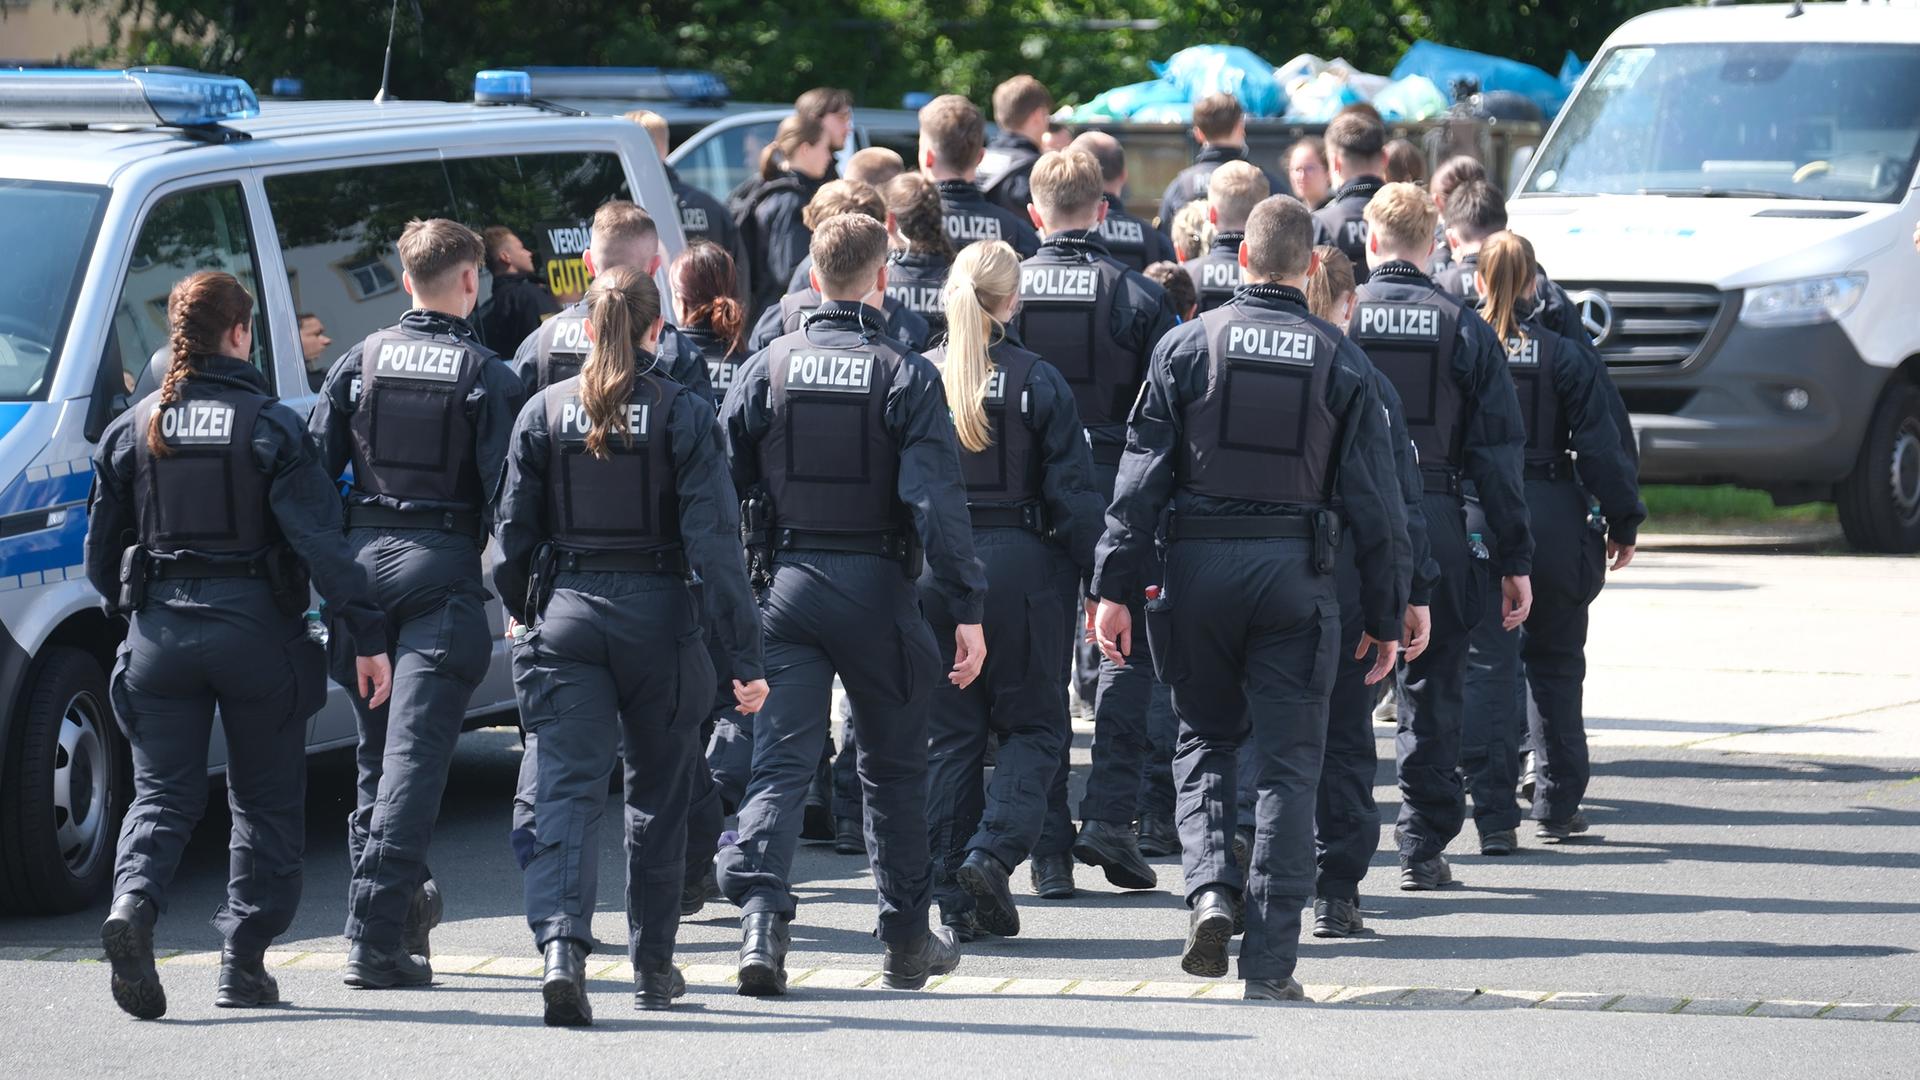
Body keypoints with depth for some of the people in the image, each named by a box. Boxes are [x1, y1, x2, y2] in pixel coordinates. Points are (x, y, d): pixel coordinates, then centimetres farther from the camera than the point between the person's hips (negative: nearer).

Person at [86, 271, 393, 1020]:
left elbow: (101, 556, 9)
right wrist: (364, 636, -11)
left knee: (162, 792, 4)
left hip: (160, 630, 2)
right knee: (266, 799, 11)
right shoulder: (271, 426, -5)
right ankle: (244, 962, 9)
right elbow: (319, 541, -12)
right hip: (256, 629, -2)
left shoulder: (132, 431, 5)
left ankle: (133, 902, -25)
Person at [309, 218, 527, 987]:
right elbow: (503, 490, -8)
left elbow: (312, 468, 6)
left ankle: (404, 903, 27)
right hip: (442, 570, -4)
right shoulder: (487, 376, -4)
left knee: (378, 750, 18)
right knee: (414, 756, -7)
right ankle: (376, 936, -14)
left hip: (363, 558, 4)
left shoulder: (360, 362, 6)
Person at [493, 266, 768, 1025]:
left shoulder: (543, 411, 1)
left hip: (566, 617, 1)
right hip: (657, 619, -1)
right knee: (658, 795, 14)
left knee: (568, 789, -4)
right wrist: (744, 654, -9)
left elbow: (515, 529, 5)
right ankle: (653, 967, 24)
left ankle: (561, 943, -27)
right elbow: (713, 538, -10)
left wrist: (522, 613, 22)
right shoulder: (684, 415, -6)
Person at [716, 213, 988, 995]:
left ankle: (760, 917, -22)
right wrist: (967, 610, -11)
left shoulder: (767, 368, 2)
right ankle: (907, 941, 22)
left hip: (787, 586, 1)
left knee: (780, 760, -1)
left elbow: (722, 484, 3)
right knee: (894, 767, 13)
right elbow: (937, 501, -12)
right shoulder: (906, 377, -6)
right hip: (877, 588, -1)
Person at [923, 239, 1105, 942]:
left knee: (950, 733, 9)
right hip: (1021, 564, -2)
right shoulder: (1038, 383, -6)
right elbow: (1073, 491, -7)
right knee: (1033, 724, 11)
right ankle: (991, 852, -9)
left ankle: (955, 898, 8)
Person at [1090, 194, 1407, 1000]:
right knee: (1286, 764, 3)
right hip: (1295, 572, 0)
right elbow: (1374, 502, 2)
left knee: (1205, 736, 18)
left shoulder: (1187, 346, 1)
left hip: (1200, 566, 0)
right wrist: (1385, 617, 8)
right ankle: (1270, 964, 1)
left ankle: (1209, 886, -6)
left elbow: (1141, 474, -3)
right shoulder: (1340, 362, 3)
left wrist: (1116, 585, -1)